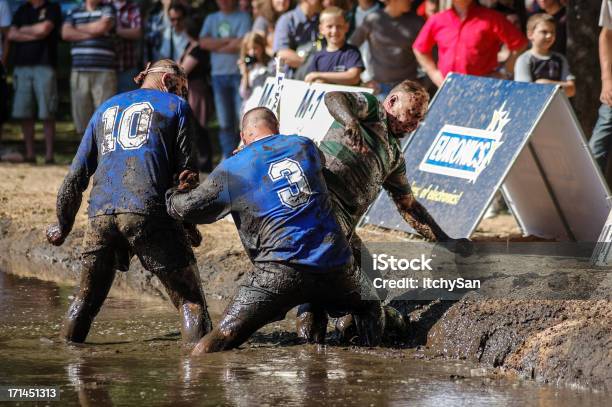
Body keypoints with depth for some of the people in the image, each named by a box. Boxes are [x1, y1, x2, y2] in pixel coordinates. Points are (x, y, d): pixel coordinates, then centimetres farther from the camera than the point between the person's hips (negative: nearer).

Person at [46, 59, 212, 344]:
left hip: (100, 214, 4)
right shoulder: (176, 106, 17)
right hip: (147, 211, -4)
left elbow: (76, 177, 25)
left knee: (87, 298, 20)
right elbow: (185, 171, 10)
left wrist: (63, 227, 36)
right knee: (189, 299, -1)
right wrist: (191, 227, 21)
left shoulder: (106, 109, 29)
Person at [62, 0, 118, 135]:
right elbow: (66, 33, 1)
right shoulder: (74, 12, 17)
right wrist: (92, 33, -4)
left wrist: (80, 28, 5)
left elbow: (102, 27, -10)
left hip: (104, 71, -3)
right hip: (79, 72, 3)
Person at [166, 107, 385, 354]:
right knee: (369, 306, 32)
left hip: (281, 270, -3)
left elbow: (188, 208, 8)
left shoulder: (233, 169, 5)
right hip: (334, 264, 3)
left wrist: (172, 196, 32)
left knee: (224, 336, -8)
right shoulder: (305, 146, 16)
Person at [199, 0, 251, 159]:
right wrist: (228, 41, -7)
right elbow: (203, 42, 2)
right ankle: (229, 156, 9)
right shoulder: (211, 19, 15)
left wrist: (216, 46, 0)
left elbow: (241, 44, -10)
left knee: (243, 118, -10)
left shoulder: (243, 17, 2)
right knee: (225, 122, 4)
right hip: (218, 74, 4)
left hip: (239, 73, -4)